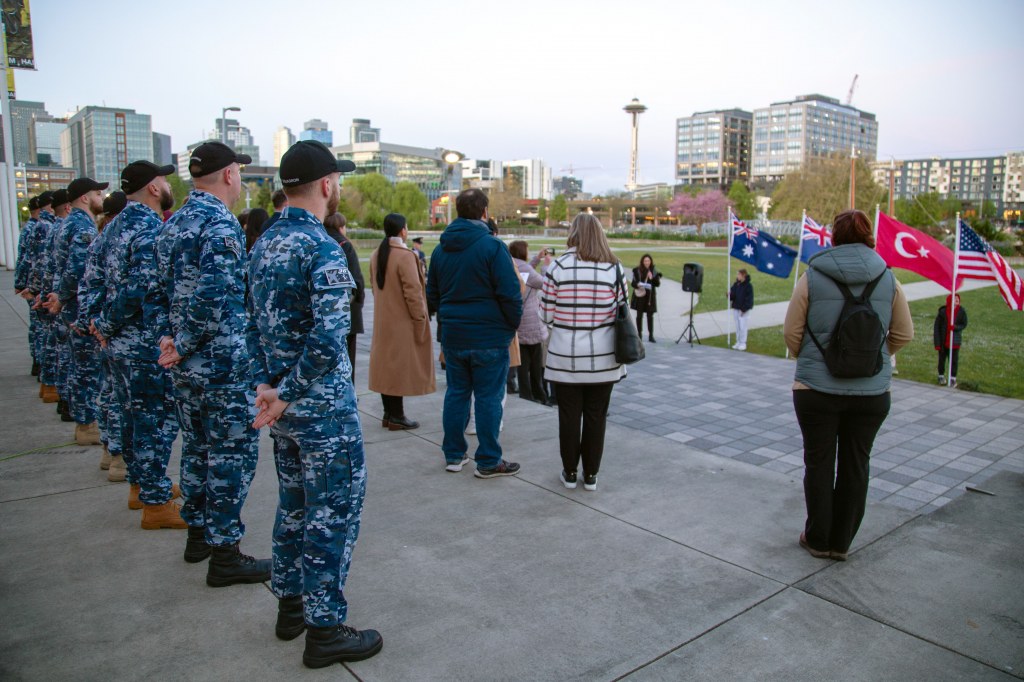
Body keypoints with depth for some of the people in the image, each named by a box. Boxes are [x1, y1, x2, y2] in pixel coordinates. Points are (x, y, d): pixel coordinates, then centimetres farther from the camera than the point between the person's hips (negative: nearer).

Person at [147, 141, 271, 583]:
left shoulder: (172, 225, 12)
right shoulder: (222, 226, -17)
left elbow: (155, 291, 12)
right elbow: (214, 298, -26)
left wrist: (166, 337, 4)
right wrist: (184, 346, -14)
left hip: (185, 367, 9)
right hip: (223, 365, -9)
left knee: (197, 448, 19)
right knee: (232, 456, 1)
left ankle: (198, 534, 33)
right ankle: (224, 554, 9)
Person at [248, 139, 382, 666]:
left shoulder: (264, 244, 8)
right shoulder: (322, 248, -19)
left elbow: (257, 322, 9)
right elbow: (328, 339, -28)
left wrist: (267, 384, 4)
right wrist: (286, 395, -18)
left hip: (284, 406, 9)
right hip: (324, 409, -9)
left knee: (294, 505, 21)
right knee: (332, 515, 4)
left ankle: (291, 605, 35)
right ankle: (324, 628, 16)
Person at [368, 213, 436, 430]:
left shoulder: (376, 255, 8)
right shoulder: (405, 256, -18)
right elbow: (413, 292, -19)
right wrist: (420, 320, -12)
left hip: (382, 320, 8)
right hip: (402, 322, -8)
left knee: (386, 364, 12)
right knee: (401, 366, -1)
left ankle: (388, 413, 21)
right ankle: (397, 416, 5)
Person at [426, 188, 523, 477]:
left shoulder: (441, 249, 7)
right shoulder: (492, 246, -13)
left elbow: (432, 295, 15)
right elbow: (510, 293, -16)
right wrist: (513, 324, -1)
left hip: (452, 336, 6)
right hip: (489, 337, -5)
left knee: (456, 393, 15)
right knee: (488, 399, 2)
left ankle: (453, 454, 24)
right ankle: (488, 461, 10)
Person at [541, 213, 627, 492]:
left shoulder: (558, 267, -8)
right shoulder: (615, 268, -4)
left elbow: (547, 315, -5)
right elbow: (620, 315, -2)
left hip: (565, 357, -1)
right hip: (603, 358, 1)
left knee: (569, 415, 11)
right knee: (596, 416, 11)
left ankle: (570, 473, 21)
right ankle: (591, 474, 20)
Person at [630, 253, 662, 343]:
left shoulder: (654, 270, 1)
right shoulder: (637, 270, -3)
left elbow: (658, 284, 0)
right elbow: (633, 283, 0)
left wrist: (652, 278, -17)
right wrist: (638, 285, -21)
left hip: (650, 296, 1)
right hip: (640, 295, -1)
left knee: (650, 316, 1)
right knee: (639, 315, 4)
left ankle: (651, 335, 5)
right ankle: (639, 334, 15)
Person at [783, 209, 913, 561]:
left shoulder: (812, 278, -7)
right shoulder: (887, 279, -1)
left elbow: (791, 333, -3)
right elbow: (904, 334, 5)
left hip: (817, 388, -2)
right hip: (872, 391, 2)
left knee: (819, 463, 11)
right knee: (855, 465, 13)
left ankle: (818, 540, 22)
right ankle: (841, 542, 25)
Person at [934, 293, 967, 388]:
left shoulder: (961, 311, -6)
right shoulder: (942, 311, -9)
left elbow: (964, 324, 1)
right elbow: (936, 327, -5)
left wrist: (956, 327, -23)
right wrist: (937, 342, -9)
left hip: (955, 341, 0)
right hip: (943, 340, 0)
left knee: (954, 359, 0)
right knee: (942, 359, 11)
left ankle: (953, 379, 9)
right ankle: (941, 376, 27)